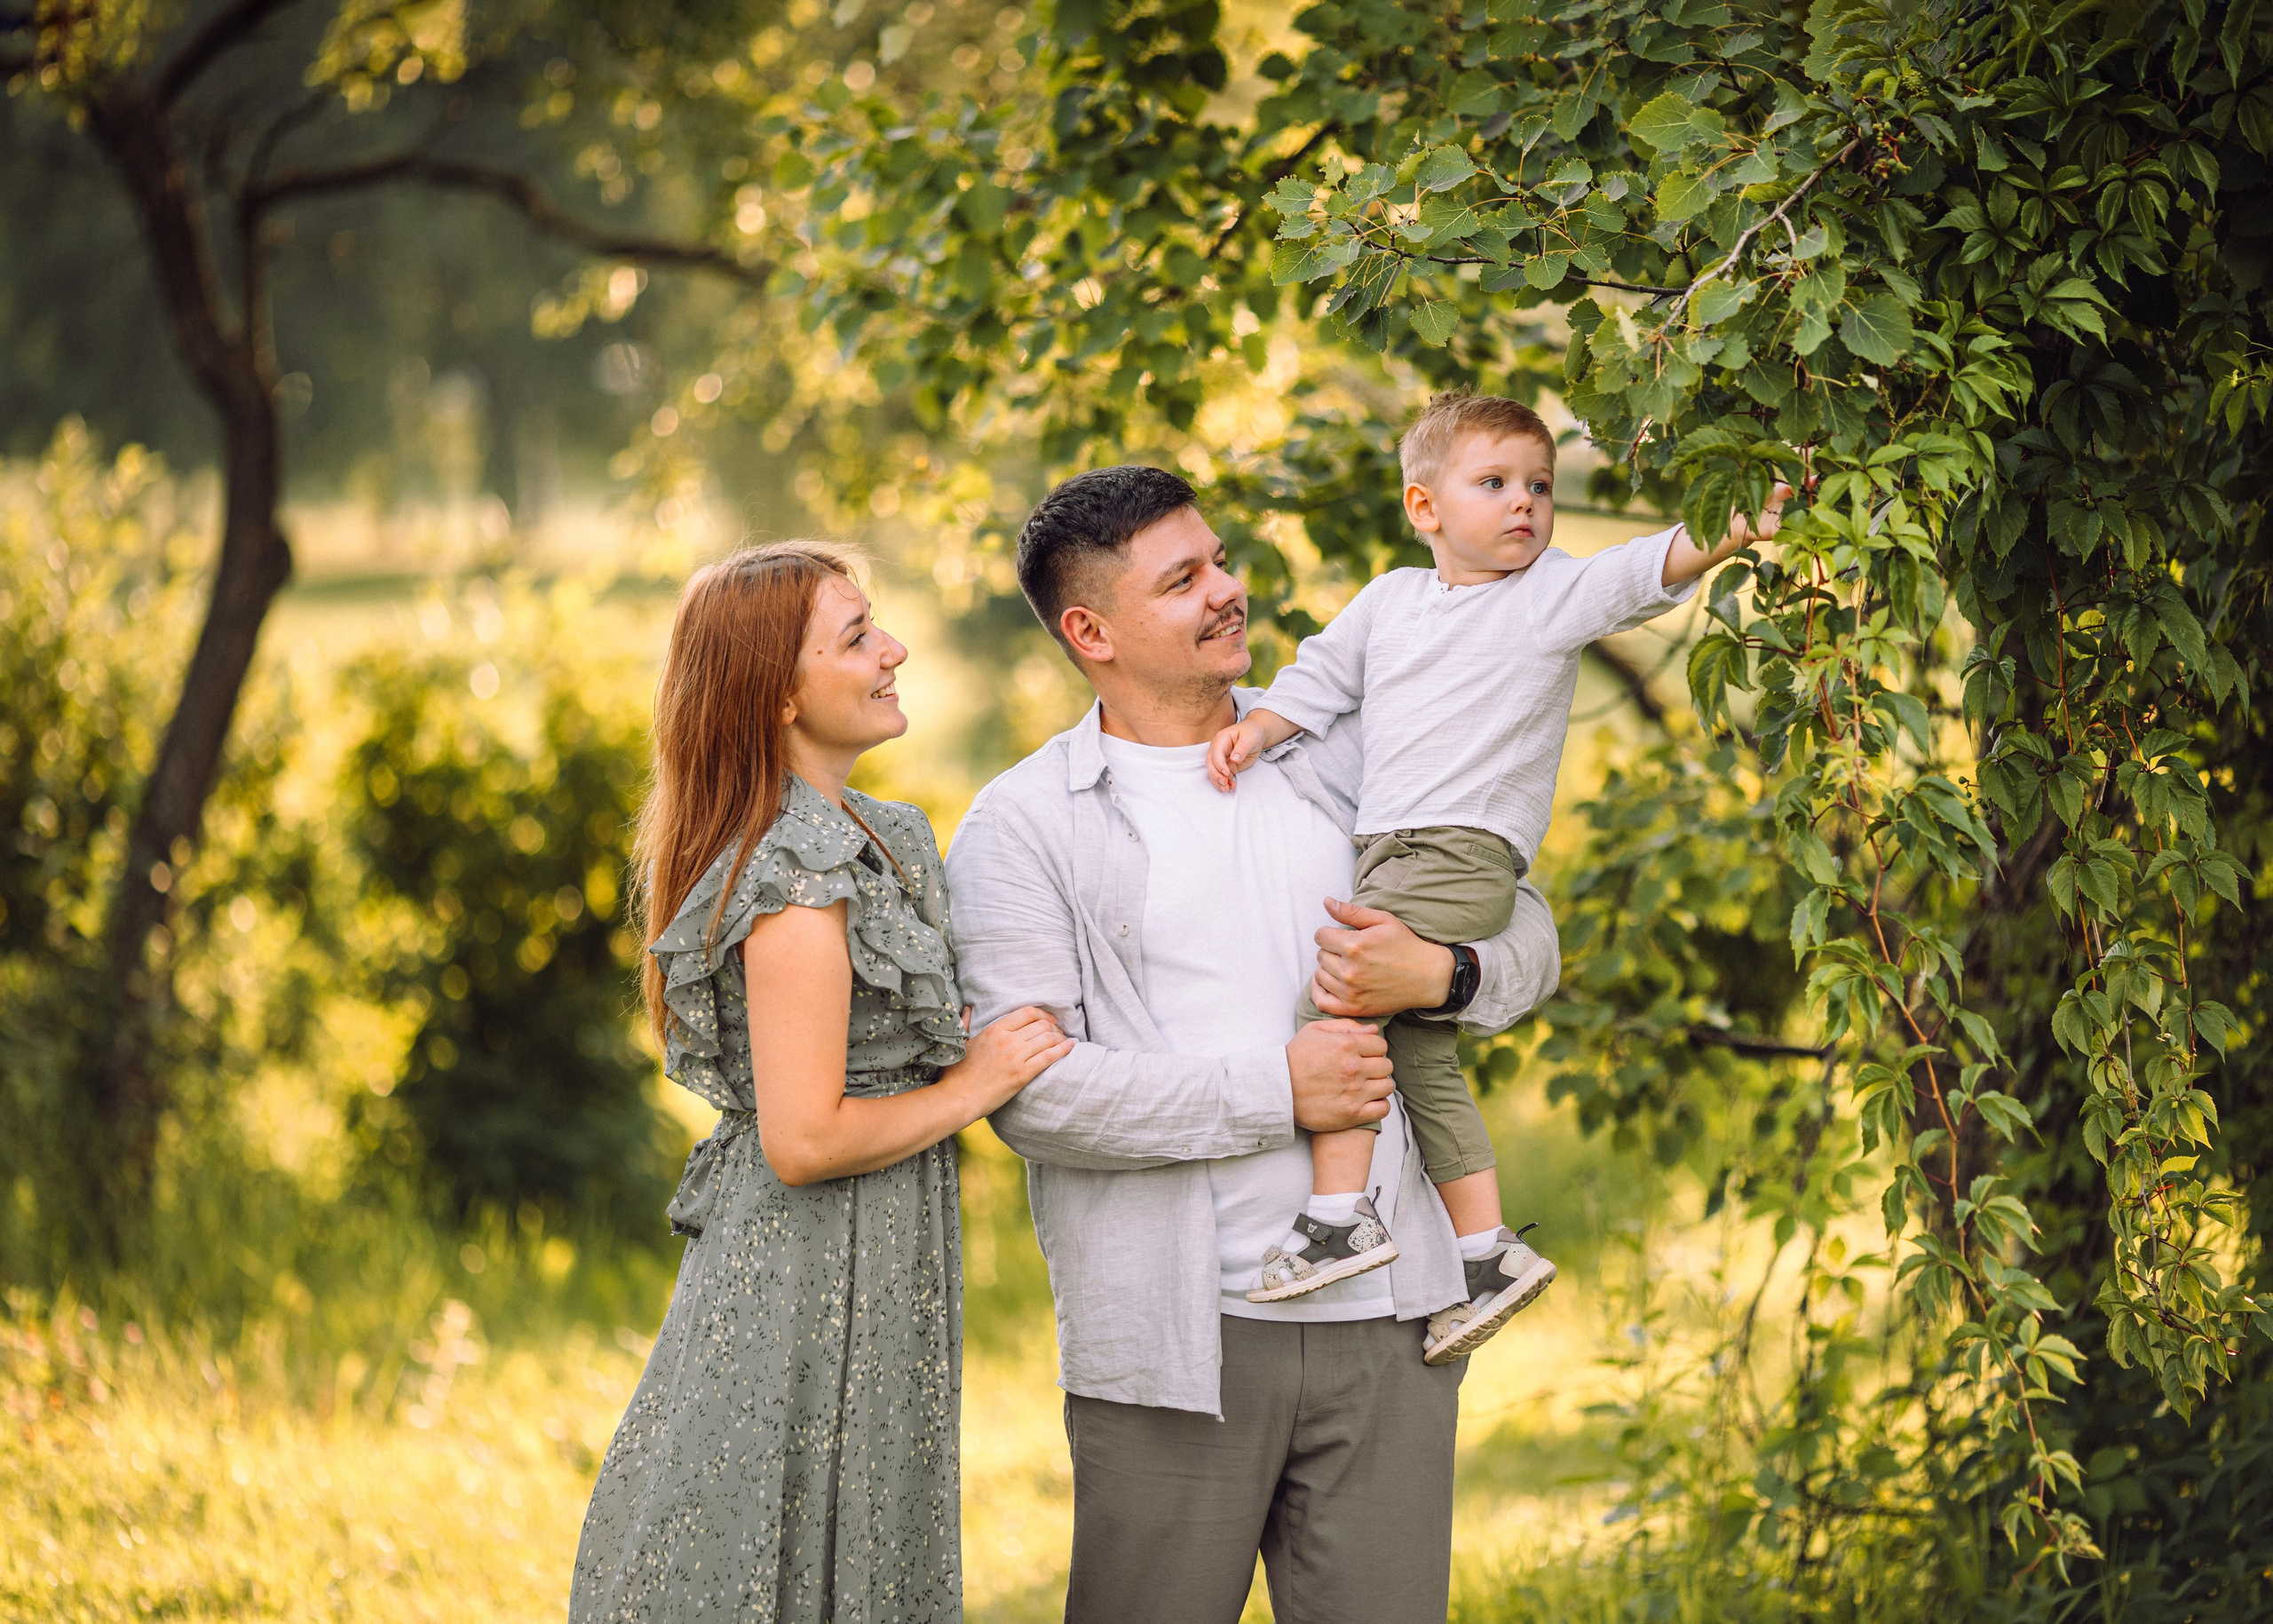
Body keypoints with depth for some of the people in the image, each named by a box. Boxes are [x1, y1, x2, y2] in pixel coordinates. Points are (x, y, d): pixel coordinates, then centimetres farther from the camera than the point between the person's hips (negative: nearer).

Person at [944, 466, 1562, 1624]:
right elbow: (1030, 1089, -12)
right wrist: (1275, 1091, -14)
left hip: (1385, 1312, 4)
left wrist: (1441, 974, -7)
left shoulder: (1342, 756, 12)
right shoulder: (1022, 826, -2)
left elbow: (1530, 938, 16)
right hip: (1176, 1339, -4)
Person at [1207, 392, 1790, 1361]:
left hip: (1467, 853, -7)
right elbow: (1322, 677, 24)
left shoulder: (1554, 594, 2)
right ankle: (1485, 1254, 15)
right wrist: (1258, 727, 8)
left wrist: (1732, 529, -26)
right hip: (1387, 849, 7)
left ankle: (1337, 1218, -16)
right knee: (1421, 1059, 8)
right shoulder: (1388, 601, 18)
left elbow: (1646, 572, -10)